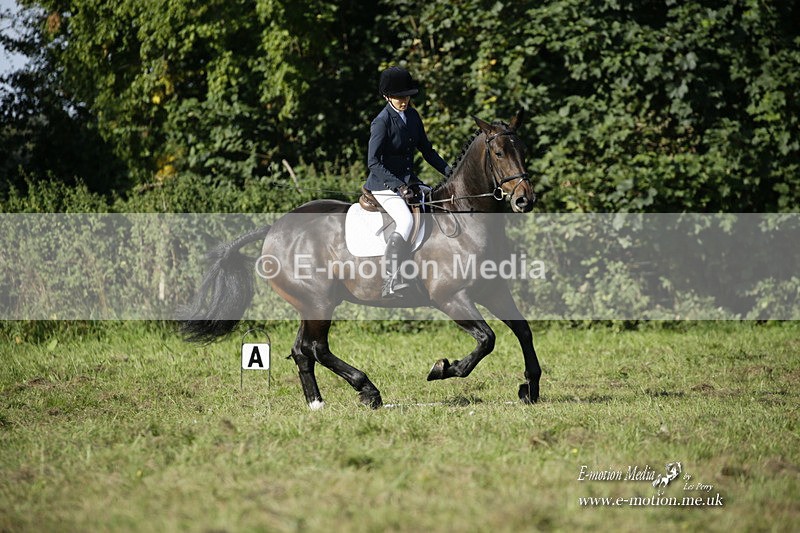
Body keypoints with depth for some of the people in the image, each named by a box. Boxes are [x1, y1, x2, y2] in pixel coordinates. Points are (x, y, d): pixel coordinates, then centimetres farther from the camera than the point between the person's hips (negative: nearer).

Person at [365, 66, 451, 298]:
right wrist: (398, 186, -28)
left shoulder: (412, 115, 7)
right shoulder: (381, 122, -16)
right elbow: (373, 163, -21)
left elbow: (426, 149, 17)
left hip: (408, 181, 9)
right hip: (384, 184, -9)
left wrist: (449, 171, 7)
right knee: (406, 221, -29)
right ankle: (392, 283, -29)